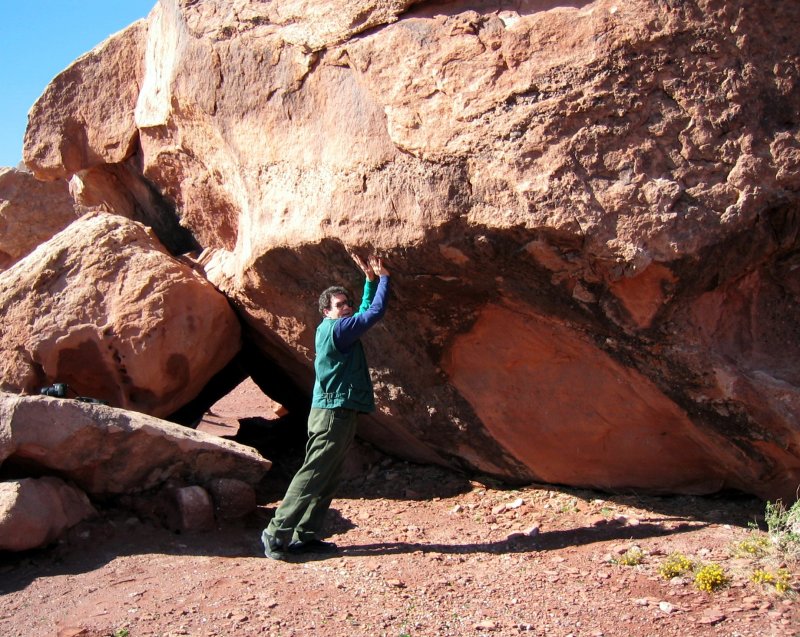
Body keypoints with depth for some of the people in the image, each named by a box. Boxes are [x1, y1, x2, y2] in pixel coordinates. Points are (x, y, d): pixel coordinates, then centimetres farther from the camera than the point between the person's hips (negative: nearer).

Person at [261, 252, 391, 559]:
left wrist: (370, 279, 21)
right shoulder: (335, 328, -11)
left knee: (327, 481, 10)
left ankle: (305, 536, 14)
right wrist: (384, 278, 0)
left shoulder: (339, 329, 17)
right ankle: (277, 533, -6)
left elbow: (366, 311, 30)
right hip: (333, 413, -10)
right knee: (312, 476, -9)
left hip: (339, 414, 10)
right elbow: (376, 313, -12)